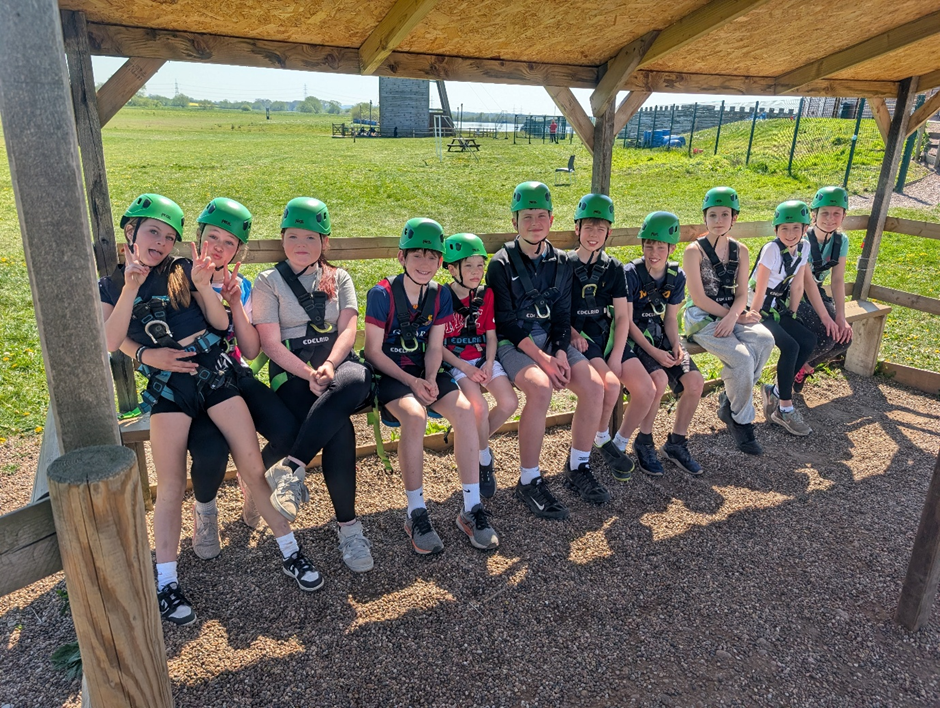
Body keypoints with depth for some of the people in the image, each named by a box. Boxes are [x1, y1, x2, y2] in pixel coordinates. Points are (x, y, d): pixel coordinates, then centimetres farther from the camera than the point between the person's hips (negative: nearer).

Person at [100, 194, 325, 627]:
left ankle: (290, 552, 6)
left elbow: (221, 323, 1)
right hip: (167, 385, 1)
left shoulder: (183, 271, 5)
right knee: (171, 485, -9)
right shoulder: (110, 286, 9)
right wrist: (130, 287, -13)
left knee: (253, 466, -7)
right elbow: (112, 342, -7)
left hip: (213, 372, 0)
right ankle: (166, 583, 3)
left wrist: (203, 286, -14)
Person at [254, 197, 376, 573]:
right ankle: (347, 525, -20)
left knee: (357, 379, -38)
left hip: (339, 365, 2)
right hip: (292, 373, -2)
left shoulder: (339, 278, 16)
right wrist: (309, 374, -17)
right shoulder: (268, 282, 9)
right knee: (340, 429, -32)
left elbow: (348, 328, 1)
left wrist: (329, 367, -19)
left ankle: (291, 467, -33)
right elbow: (270, 342, -2)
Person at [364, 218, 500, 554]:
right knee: (415, 416, -35)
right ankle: (416, 514, -19)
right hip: (388, 373, -4)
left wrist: (430, 380, -13)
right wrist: (411, 382, -17)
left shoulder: (440, 295, 4)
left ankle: (472, 510, -12)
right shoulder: (382, 294, -11)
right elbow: (373, 351, -10)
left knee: (465, 411, -23)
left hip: (424, 372, 5)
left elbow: (435, 347, 5)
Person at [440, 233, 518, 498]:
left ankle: (474, 443, 11)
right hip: (455, 363, -5)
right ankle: (484, 460, 3)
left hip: (483, 359, 5)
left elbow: (491, 335, 9)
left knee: (510, 402, -16)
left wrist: (488, 364, -8)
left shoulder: (486, 294, 7)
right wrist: (465, 368, -17)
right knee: (480, 408, -26)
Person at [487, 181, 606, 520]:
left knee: (595, 386, -17)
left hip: (552, 340, 5)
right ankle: (529, 482, -18)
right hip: (513, 343, -5)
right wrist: (542, 359, -19)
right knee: (540, 389, -33)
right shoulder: (502, 264, -5)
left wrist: (560, 354, -10)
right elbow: (506, 321, -12)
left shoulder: (561, 262, 10)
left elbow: (563, 314, 8)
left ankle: (577, 467, 3)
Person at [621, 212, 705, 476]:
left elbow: (671, 318, 9)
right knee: (659, 379, -31)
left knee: (695, 381, -15)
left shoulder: (676, 276, 3)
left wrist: (676, 345, -10)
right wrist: (653, 352, -19)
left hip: (660, 336, 6)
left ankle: (676, 444, 7)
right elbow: (626, 320, -14)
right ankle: (644, 443, -7)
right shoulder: (630, 273, -14)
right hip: (633, 338, -5)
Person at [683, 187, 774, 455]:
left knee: (765, 340, -27)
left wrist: (733, 316, -19)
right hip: (701, 316, -5)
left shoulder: (740, 250, 8)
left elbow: (741, 294, 4)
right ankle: (742, 420, 0)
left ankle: (729, 404, -7)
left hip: (731, 314, 5)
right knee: (742, 358, -27)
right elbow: (699, 298, -12)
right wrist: (737, 316, -12)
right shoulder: (694, 250, -8)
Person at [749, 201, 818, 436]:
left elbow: (797, 286, 5)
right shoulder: (772, 249, -20)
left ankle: (776, 391, 6)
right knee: (790, 347, -20)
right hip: (759, 310, -7)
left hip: (778, 308, 7)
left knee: (808, 341, -9)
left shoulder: (804, 248, -1)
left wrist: (792, 316, 5)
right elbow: (759, 290, -19)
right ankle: (784, 408, -7)